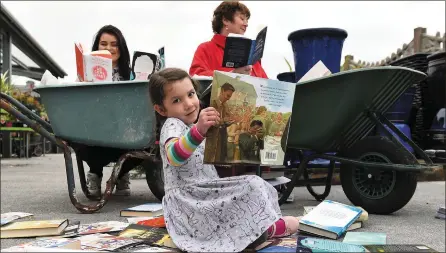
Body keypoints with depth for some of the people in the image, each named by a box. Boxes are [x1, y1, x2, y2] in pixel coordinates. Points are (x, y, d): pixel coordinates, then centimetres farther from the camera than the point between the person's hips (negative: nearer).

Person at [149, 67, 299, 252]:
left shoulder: (191, 126, 19)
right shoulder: (172, 125, -12)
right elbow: (174, 157, -35)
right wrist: (199, 130, -50)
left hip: (202, 198, 10)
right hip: (189, 202, -10)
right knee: (252, 186, -21)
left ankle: (257, 226, -3)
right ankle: (266, 228, -1)